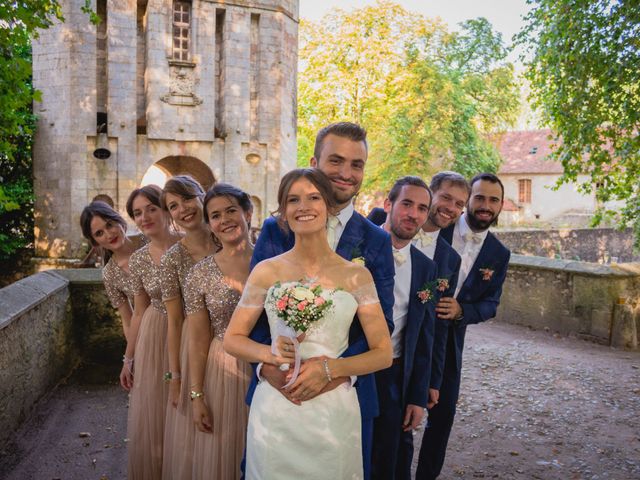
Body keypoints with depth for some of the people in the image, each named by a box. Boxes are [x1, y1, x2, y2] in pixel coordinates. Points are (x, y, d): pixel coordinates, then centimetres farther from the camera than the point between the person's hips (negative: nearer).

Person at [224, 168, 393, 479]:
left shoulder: (357, 276, -1)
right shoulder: (266, 271, -1)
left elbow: (383, 354, -1)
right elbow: (232, 339, 5)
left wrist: (329, 368, -15)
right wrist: (271, 354, -14)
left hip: (334, 412, 0)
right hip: (274, 410, 0)